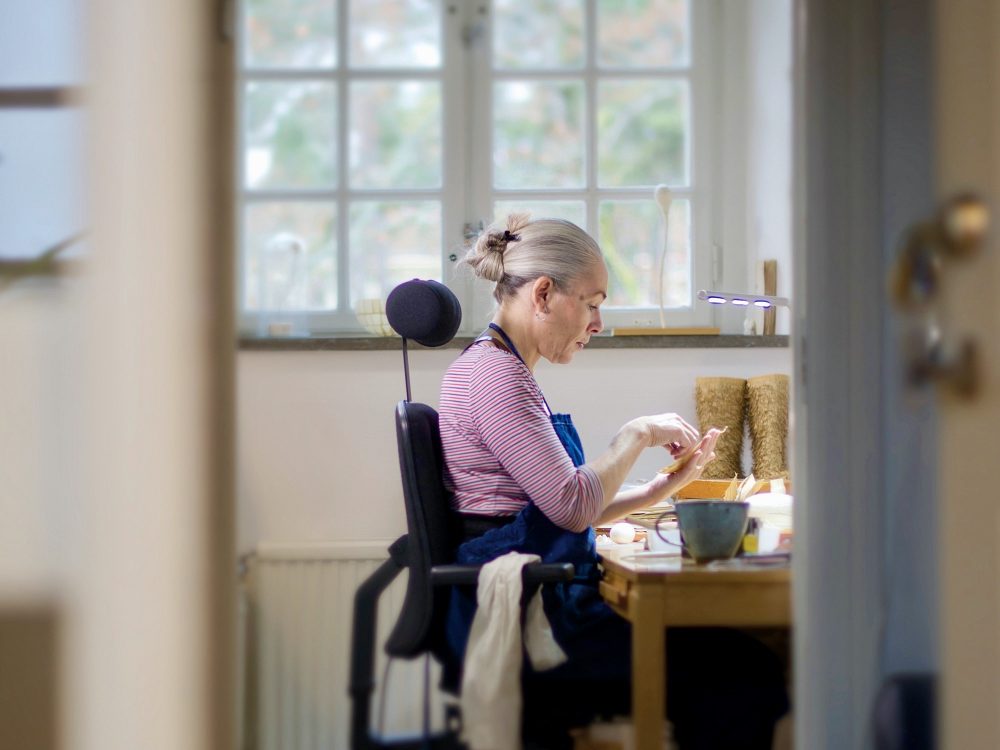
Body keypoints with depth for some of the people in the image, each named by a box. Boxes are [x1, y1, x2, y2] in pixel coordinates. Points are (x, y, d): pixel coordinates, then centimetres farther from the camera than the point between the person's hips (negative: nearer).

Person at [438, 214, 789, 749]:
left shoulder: (502, 369, 21)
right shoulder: (495, 373, -12)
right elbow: (574, 507, -18)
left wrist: (666, 484, 10)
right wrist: (638, 435, -4)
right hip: (529, 621, -10)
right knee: (737, 670, -16)